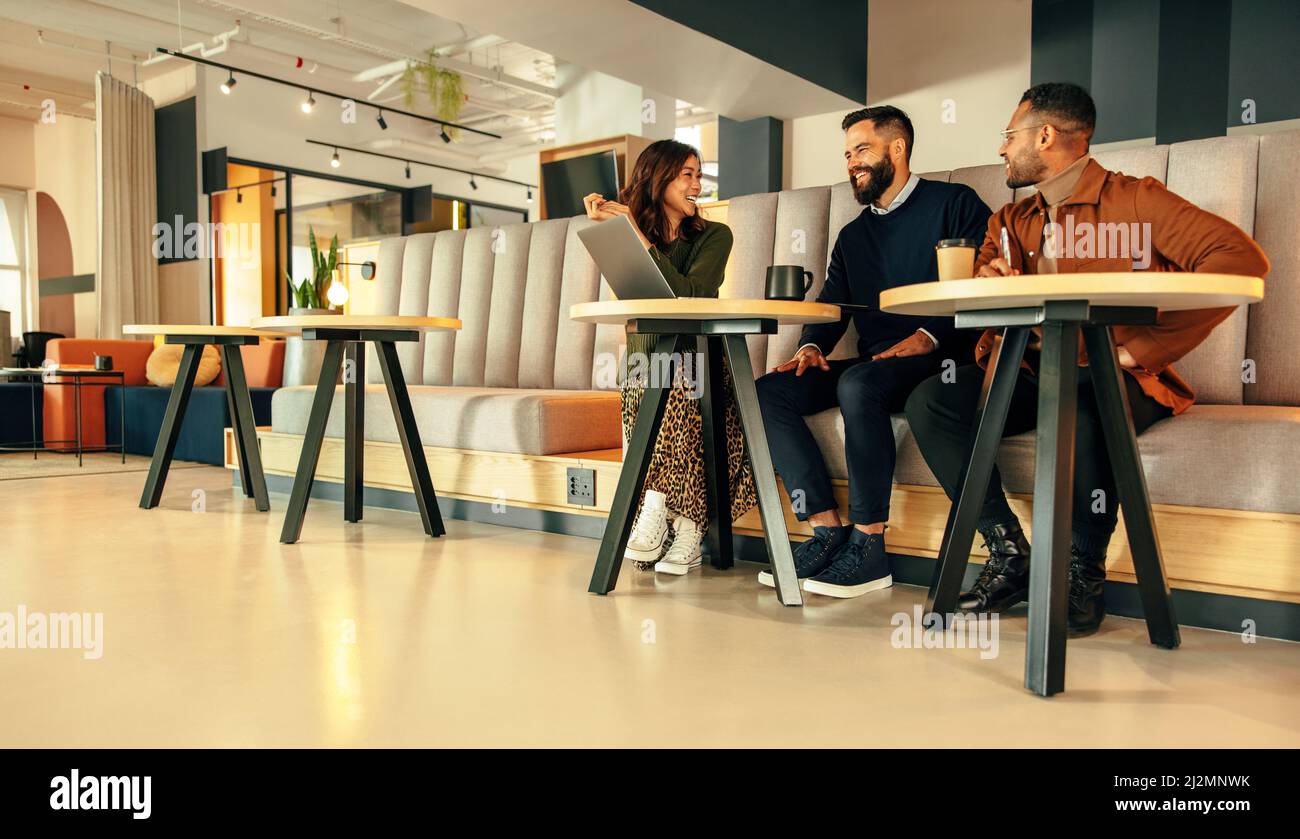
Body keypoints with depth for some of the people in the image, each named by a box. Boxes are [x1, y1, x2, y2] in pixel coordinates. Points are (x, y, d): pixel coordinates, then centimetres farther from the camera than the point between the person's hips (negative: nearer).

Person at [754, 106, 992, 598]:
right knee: (768, 391, -16)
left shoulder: (954, 204, 6)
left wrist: (928, 336, -21)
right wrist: (812, 347, -3)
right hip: (870, 365, 7)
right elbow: (830, 305, 20)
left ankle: (868, 549, -30)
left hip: (938, 358, -6)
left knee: (858, 384, -38)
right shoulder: (852, 236, 25)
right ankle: (828, 532, -22)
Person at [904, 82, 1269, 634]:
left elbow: (1242, 258, -13)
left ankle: (1084, 573, -15)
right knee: (929, 401, -19)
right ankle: (1009, 553, -12)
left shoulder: (1133, 200, 0)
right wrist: (985, 279, -12)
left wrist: (1146, 346, -20)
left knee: (1079, 412, -39)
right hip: (1028, 376, 5)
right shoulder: (1011, 220, 19)